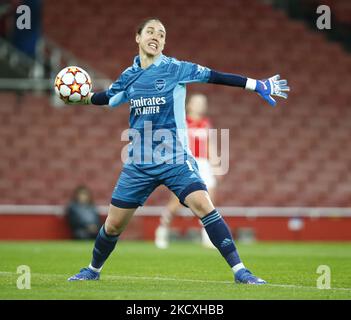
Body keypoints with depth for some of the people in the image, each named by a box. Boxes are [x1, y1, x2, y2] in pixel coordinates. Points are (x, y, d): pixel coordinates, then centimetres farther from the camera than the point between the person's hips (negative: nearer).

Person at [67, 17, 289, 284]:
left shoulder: (176, 69, -3)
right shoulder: (128, 76, 8)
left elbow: (216, 76, -7)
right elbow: (107, 97, 28)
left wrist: (258, 85, -11)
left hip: (176, 160, -3)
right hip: (139, 163, 3)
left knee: (203, 206, -25)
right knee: (113, 224, 7)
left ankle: (239, 270, -21)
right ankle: (93, 270, 34)